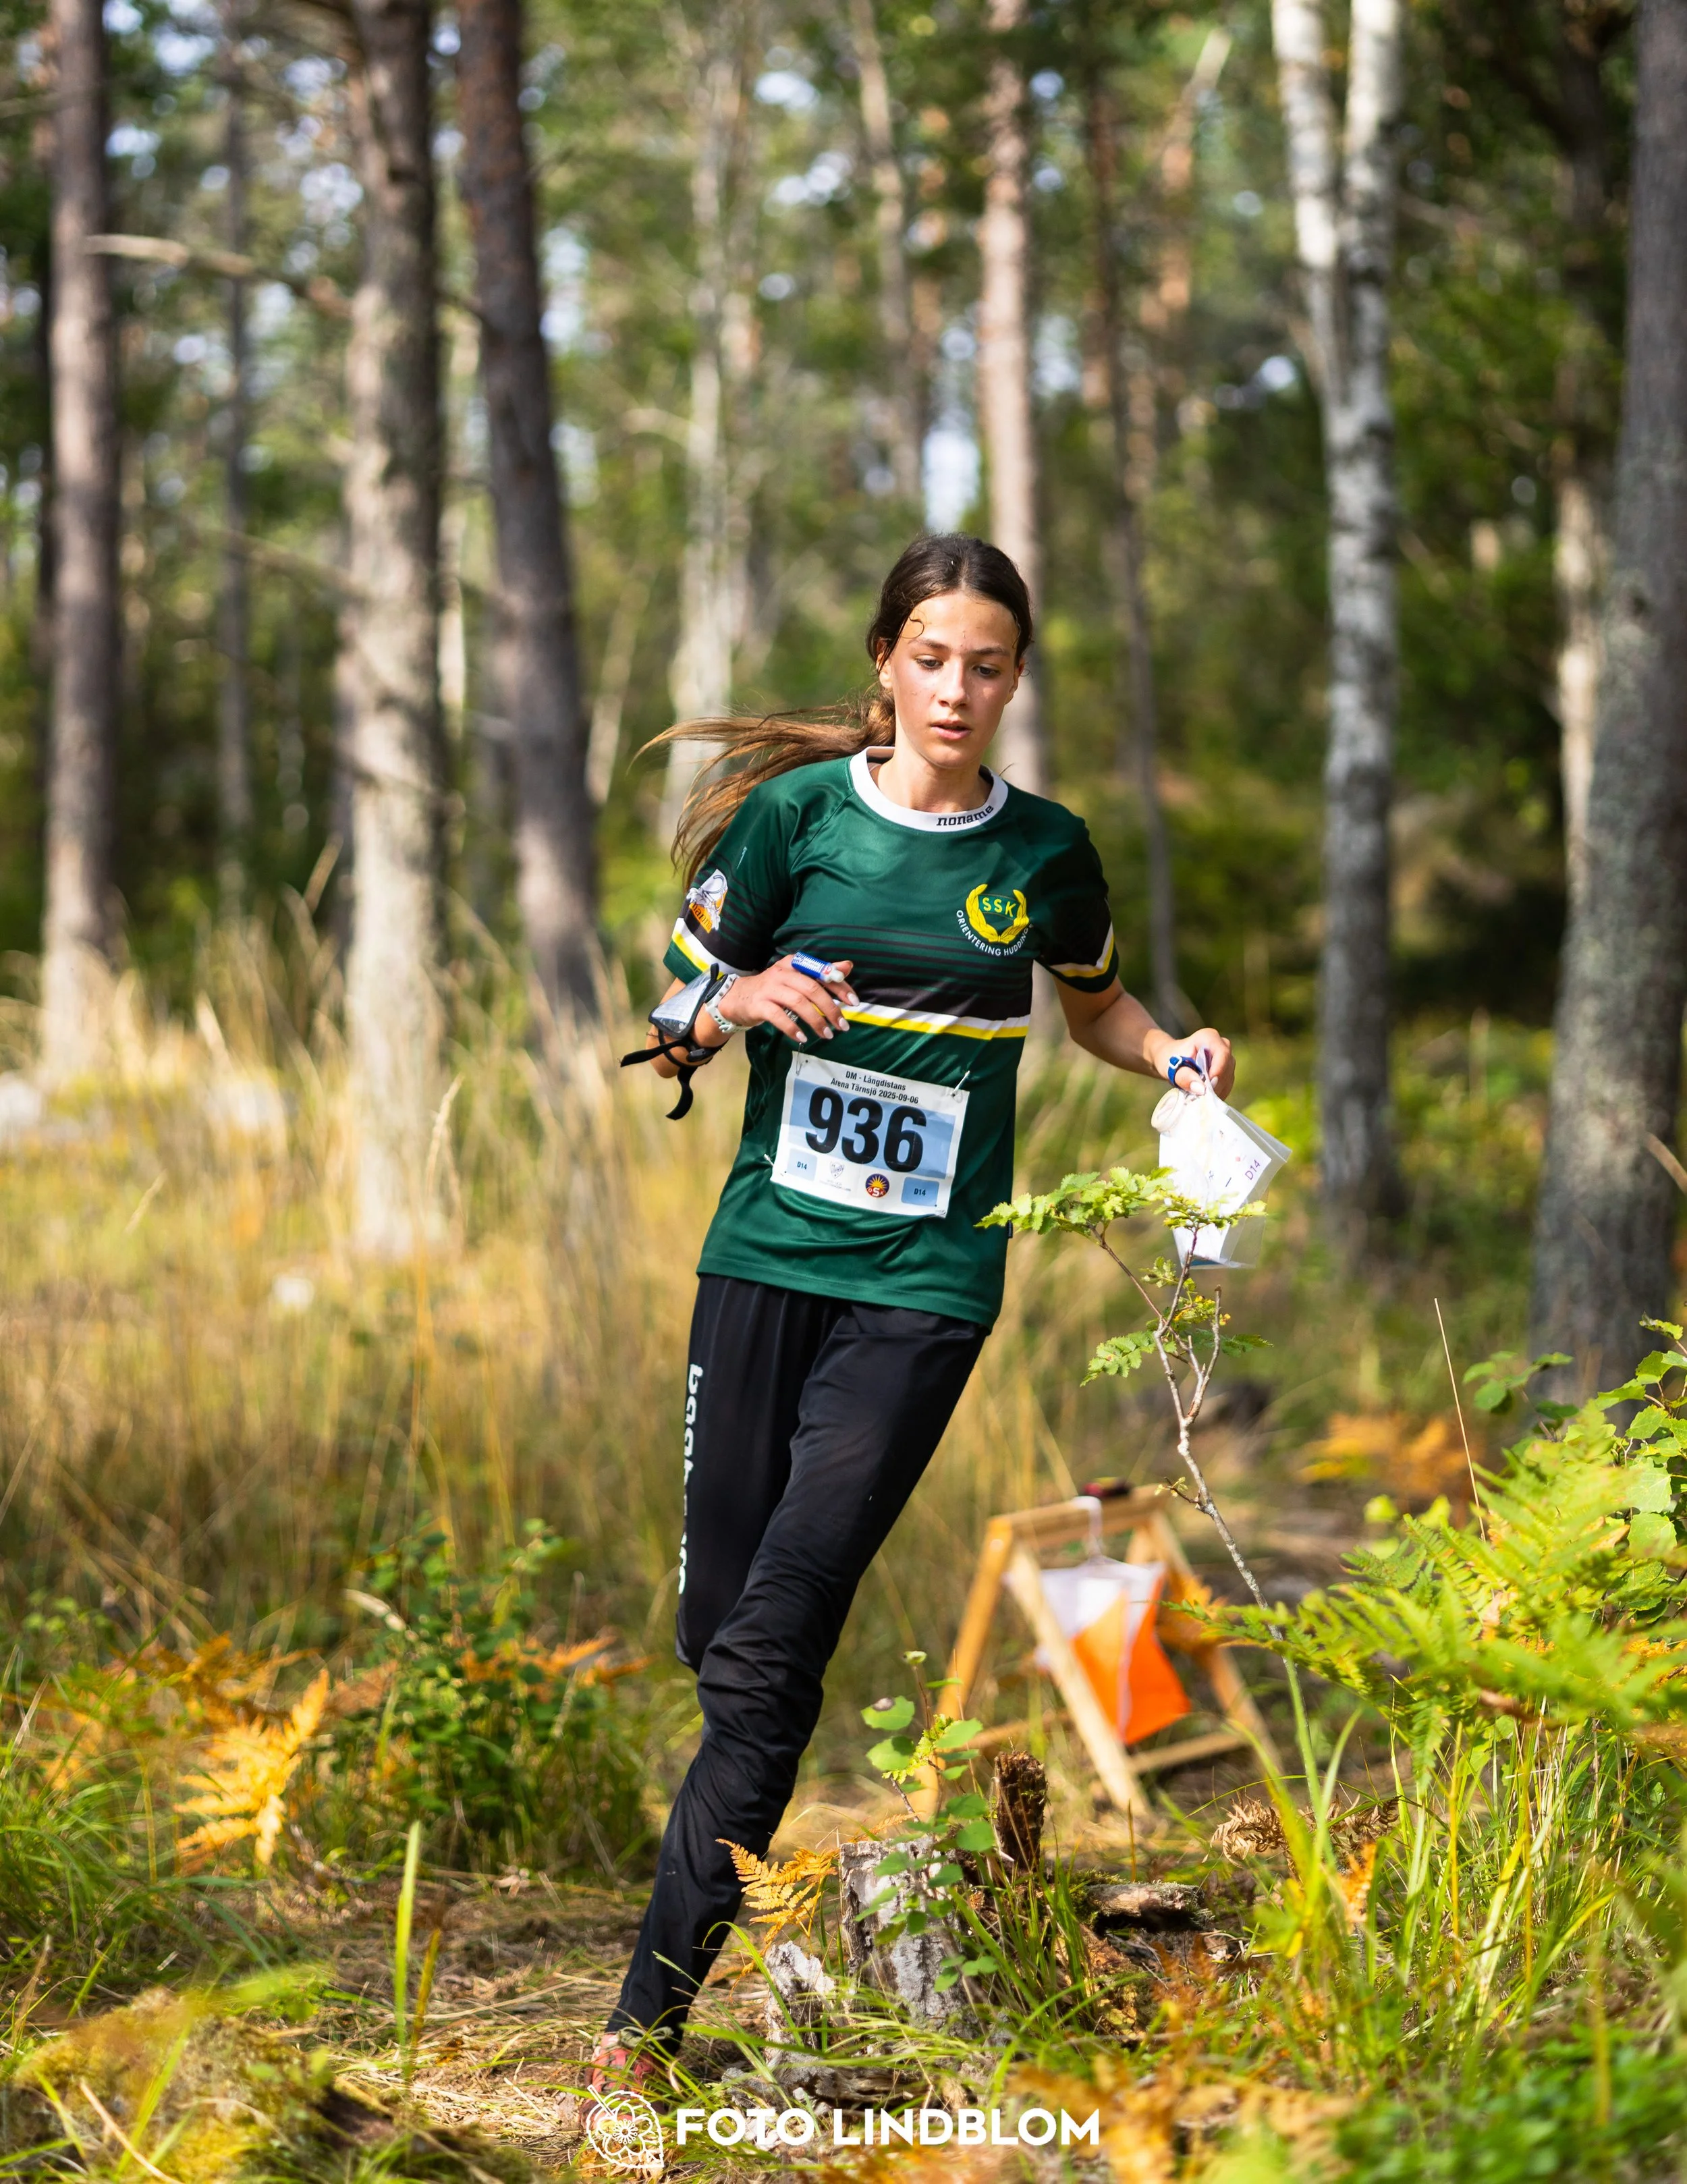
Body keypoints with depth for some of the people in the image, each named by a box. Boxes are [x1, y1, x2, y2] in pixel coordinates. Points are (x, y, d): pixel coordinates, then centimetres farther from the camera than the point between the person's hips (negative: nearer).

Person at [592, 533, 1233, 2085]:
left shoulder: (1045, 850, 5)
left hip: (924, 1278, -1)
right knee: (716, 1627, 2)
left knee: (771, 1650, -11)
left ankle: (656, 2004, -9)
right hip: (765, 1255, 2)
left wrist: (1175, 1056, 4)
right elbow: (669, 1041, 6)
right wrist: (743, 1000, -16)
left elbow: (1096, 1009, 25)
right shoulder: (796, 810, 2)